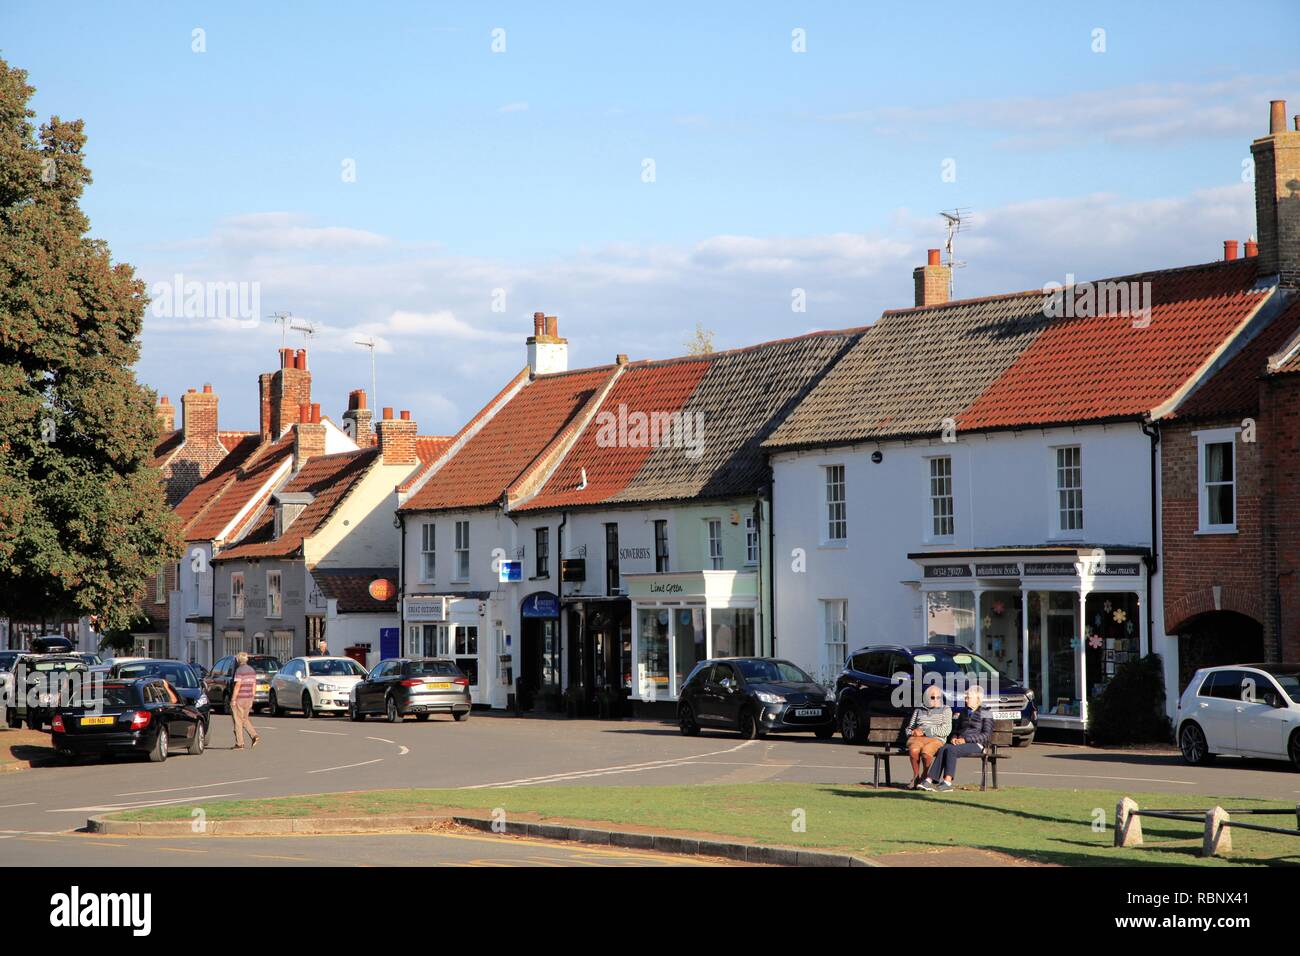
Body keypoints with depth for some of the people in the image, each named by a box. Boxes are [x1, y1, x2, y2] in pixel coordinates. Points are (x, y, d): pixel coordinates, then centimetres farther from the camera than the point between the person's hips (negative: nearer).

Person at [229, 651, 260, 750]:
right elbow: (254, 685, 12)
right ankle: (254, 736, 1)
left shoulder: (239, 670, -15)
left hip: (239, 699, -7)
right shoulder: (252, 670, 9)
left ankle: (239, 743, 3)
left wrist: (233, 699, -17)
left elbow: (237, 685, -20)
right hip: (249, 698, 7)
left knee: (238, 721, 1)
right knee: (245, 719, 19)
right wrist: (252, 698, 18)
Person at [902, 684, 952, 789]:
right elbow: (908, 729, 26)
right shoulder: (918, 710, 24)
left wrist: (925, 732, -7)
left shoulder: (946, 710, 14)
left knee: (926, 752, -38)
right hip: (917, 739, 2)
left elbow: (946, 730, 0)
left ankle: (924, 776, -15)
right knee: (914, 750, -36)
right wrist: (912, 732, 0)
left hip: (935, 740, -2)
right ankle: (916, 776, -19)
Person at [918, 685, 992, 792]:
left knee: (951, 749, -33)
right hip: (960, 742, 6)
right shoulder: (965, 713, 26)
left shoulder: (985, 714, 3)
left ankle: (947, 782, -40)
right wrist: (954, 737, 6)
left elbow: (987, 735, -7)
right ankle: (930, 780, -38)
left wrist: (966, 739, -14)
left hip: (976, 745, -6)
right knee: (942, 749, -26)